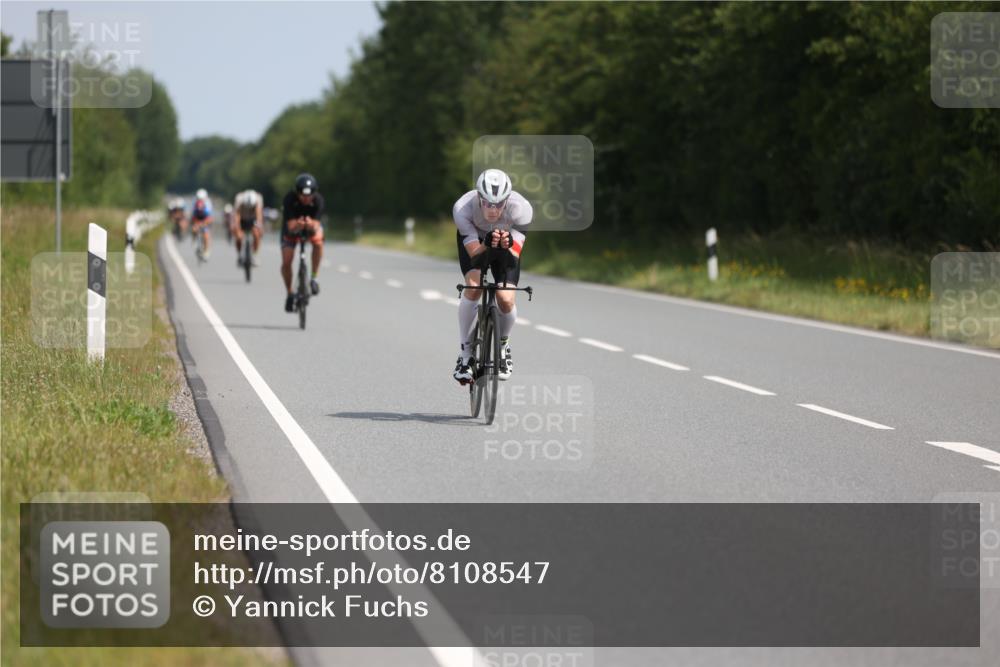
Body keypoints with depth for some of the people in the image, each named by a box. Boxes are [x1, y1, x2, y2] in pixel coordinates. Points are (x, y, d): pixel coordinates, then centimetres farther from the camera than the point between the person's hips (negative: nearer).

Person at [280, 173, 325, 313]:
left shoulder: (318, 200, -29)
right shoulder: (290, 199, -32)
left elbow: (315, 225, -33)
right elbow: (291, 226, -36)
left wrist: (311, 225, -57)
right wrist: (297, 225, -59)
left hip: (311, 226, 0)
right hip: (292, 228, 0)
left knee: (318, 241, -33)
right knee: (286, 262, -12)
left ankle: (314, 278, -18)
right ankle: (290, 294, 12)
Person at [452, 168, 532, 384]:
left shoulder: (521, 208, -35)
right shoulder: (463, 208, -36)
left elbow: (514, 256, -32)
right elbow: (474, 254, -34)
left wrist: (508, 244, -54)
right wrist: (487, 244, -55)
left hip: (507, 240, 1)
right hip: (474, 240, -1)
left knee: (506, 300, -17)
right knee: (473, 286, -27)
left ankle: (503, 346, 15)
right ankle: (465, 353, -13)